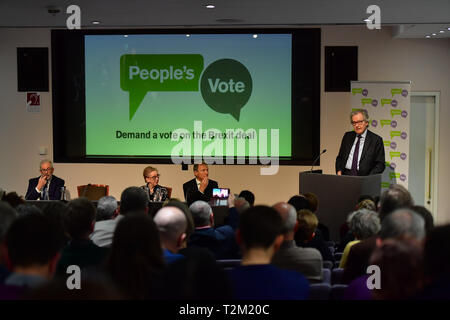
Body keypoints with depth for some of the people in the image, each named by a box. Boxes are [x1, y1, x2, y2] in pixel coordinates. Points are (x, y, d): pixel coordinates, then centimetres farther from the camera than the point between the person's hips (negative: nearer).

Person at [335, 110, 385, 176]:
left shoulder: (376, 140, 1)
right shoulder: (347, 136, 14)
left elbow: (380, 164, -1)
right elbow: (340, 157, 19)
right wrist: (339, 171, 1)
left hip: (363, 178, -2)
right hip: (346, 176, 2)